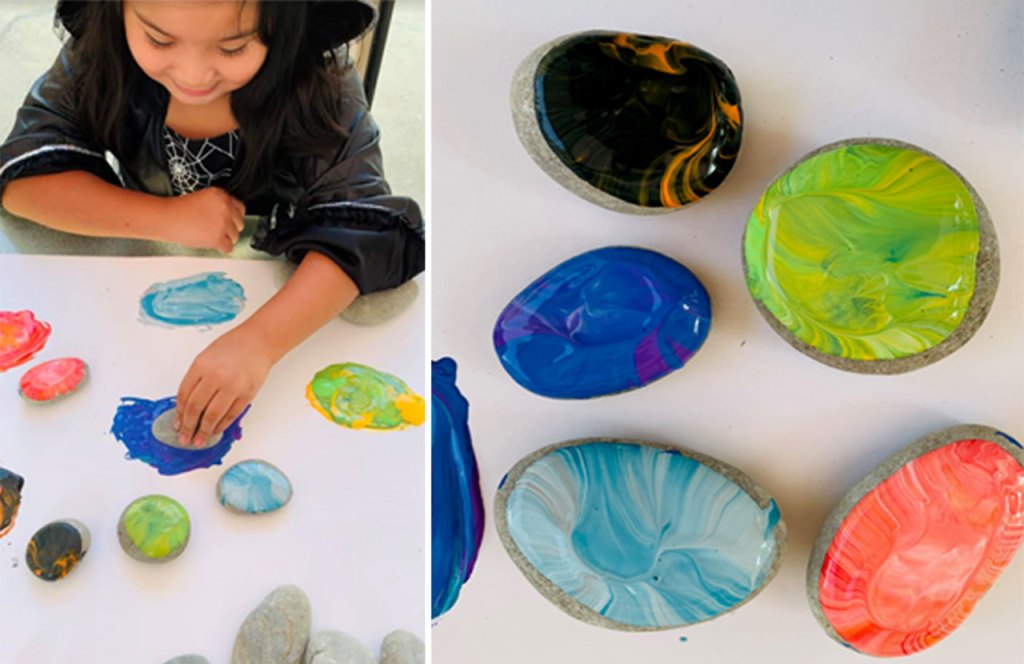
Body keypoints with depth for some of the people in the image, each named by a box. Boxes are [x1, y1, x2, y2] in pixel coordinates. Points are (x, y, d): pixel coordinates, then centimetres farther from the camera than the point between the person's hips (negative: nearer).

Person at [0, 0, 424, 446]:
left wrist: (258, 340, -45)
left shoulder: (321, 85, -22)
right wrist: (168, 218, -28)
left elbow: (361, 230, -30)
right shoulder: (98, 53, -15)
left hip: (284, 300, -2)